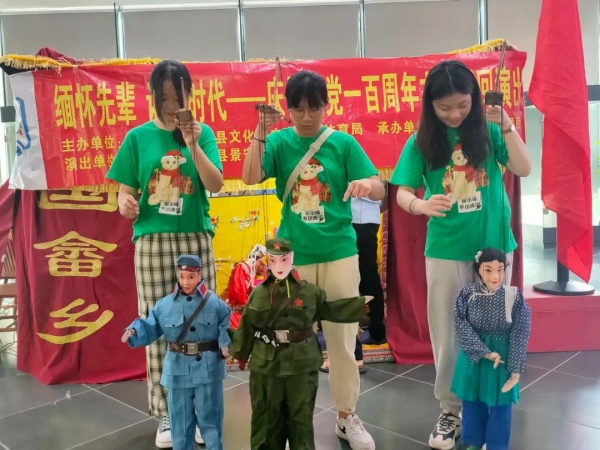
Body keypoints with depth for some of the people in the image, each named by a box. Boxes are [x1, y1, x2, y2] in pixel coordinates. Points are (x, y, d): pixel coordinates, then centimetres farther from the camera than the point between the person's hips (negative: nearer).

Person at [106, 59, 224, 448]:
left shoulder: (203, 133, 3)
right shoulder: (138, 137, 3)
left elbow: (216, 185, -7)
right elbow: (126, 192, 3)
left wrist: (193, 145, -19)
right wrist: (126, 205, -20)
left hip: (196, 239, 0)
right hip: (153, 242, 0)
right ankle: (166, 414, 17)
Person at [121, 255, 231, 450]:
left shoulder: (214, 303, -7)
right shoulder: (165, 304, -4)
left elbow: (226, 328, 0)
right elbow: (150, 328, -1)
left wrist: (224, 343, -17)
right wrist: (133, 332, -19)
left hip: (208, 369, -2)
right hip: (178, 371, 2)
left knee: (209, 418, 10)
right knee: (180, 419, 15)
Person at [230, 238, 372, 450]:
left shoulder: (309, 291, -3)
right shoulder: (258, 293, -1)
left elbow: (329, 310, 10)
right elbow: (247, 327, 5)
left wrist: (362, 305, 6)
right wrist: (239, 353, 8)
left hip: (301, 363, -1)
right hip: (265, 365, 1)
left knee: (301, 416, 12)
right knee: (267, 416, 13)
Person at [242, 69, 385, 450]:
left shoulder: (343, 143, -1)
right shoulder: (279, 141, 0)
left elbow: (381, 190, -7)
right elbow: (250, 178, -14)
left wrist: (367, 183, -29)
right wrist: (261, 132, -23)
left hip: (339, 254, 0)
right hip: (292, 256, 1)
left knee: (342, 340, 8)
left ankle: (347, 417, 25)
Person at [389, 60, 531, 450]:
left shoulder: (488, 131, -2)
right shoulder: (421, 142, -4)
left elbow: (524, 169, -11)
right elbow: (402, 193, -9)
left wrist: (506, 125, -22)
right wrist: (420, 205, -31)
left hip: (495, 247, 1)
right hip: (446, 251, -1)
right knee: (447, 335, 7)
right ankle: (450, 410, 24)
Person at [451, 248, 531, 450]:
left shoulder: (514, 297, -15)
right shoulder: (467, 294, -13)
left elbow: (520, 335, -11)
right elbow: (462, 328, -15)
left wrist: (515, 370, -11)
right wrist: (485, 352, -21)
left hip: (502, 358, -1)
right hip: (473, 357, 1)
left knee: (500, 405, 12)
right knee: (472, 402, 17)